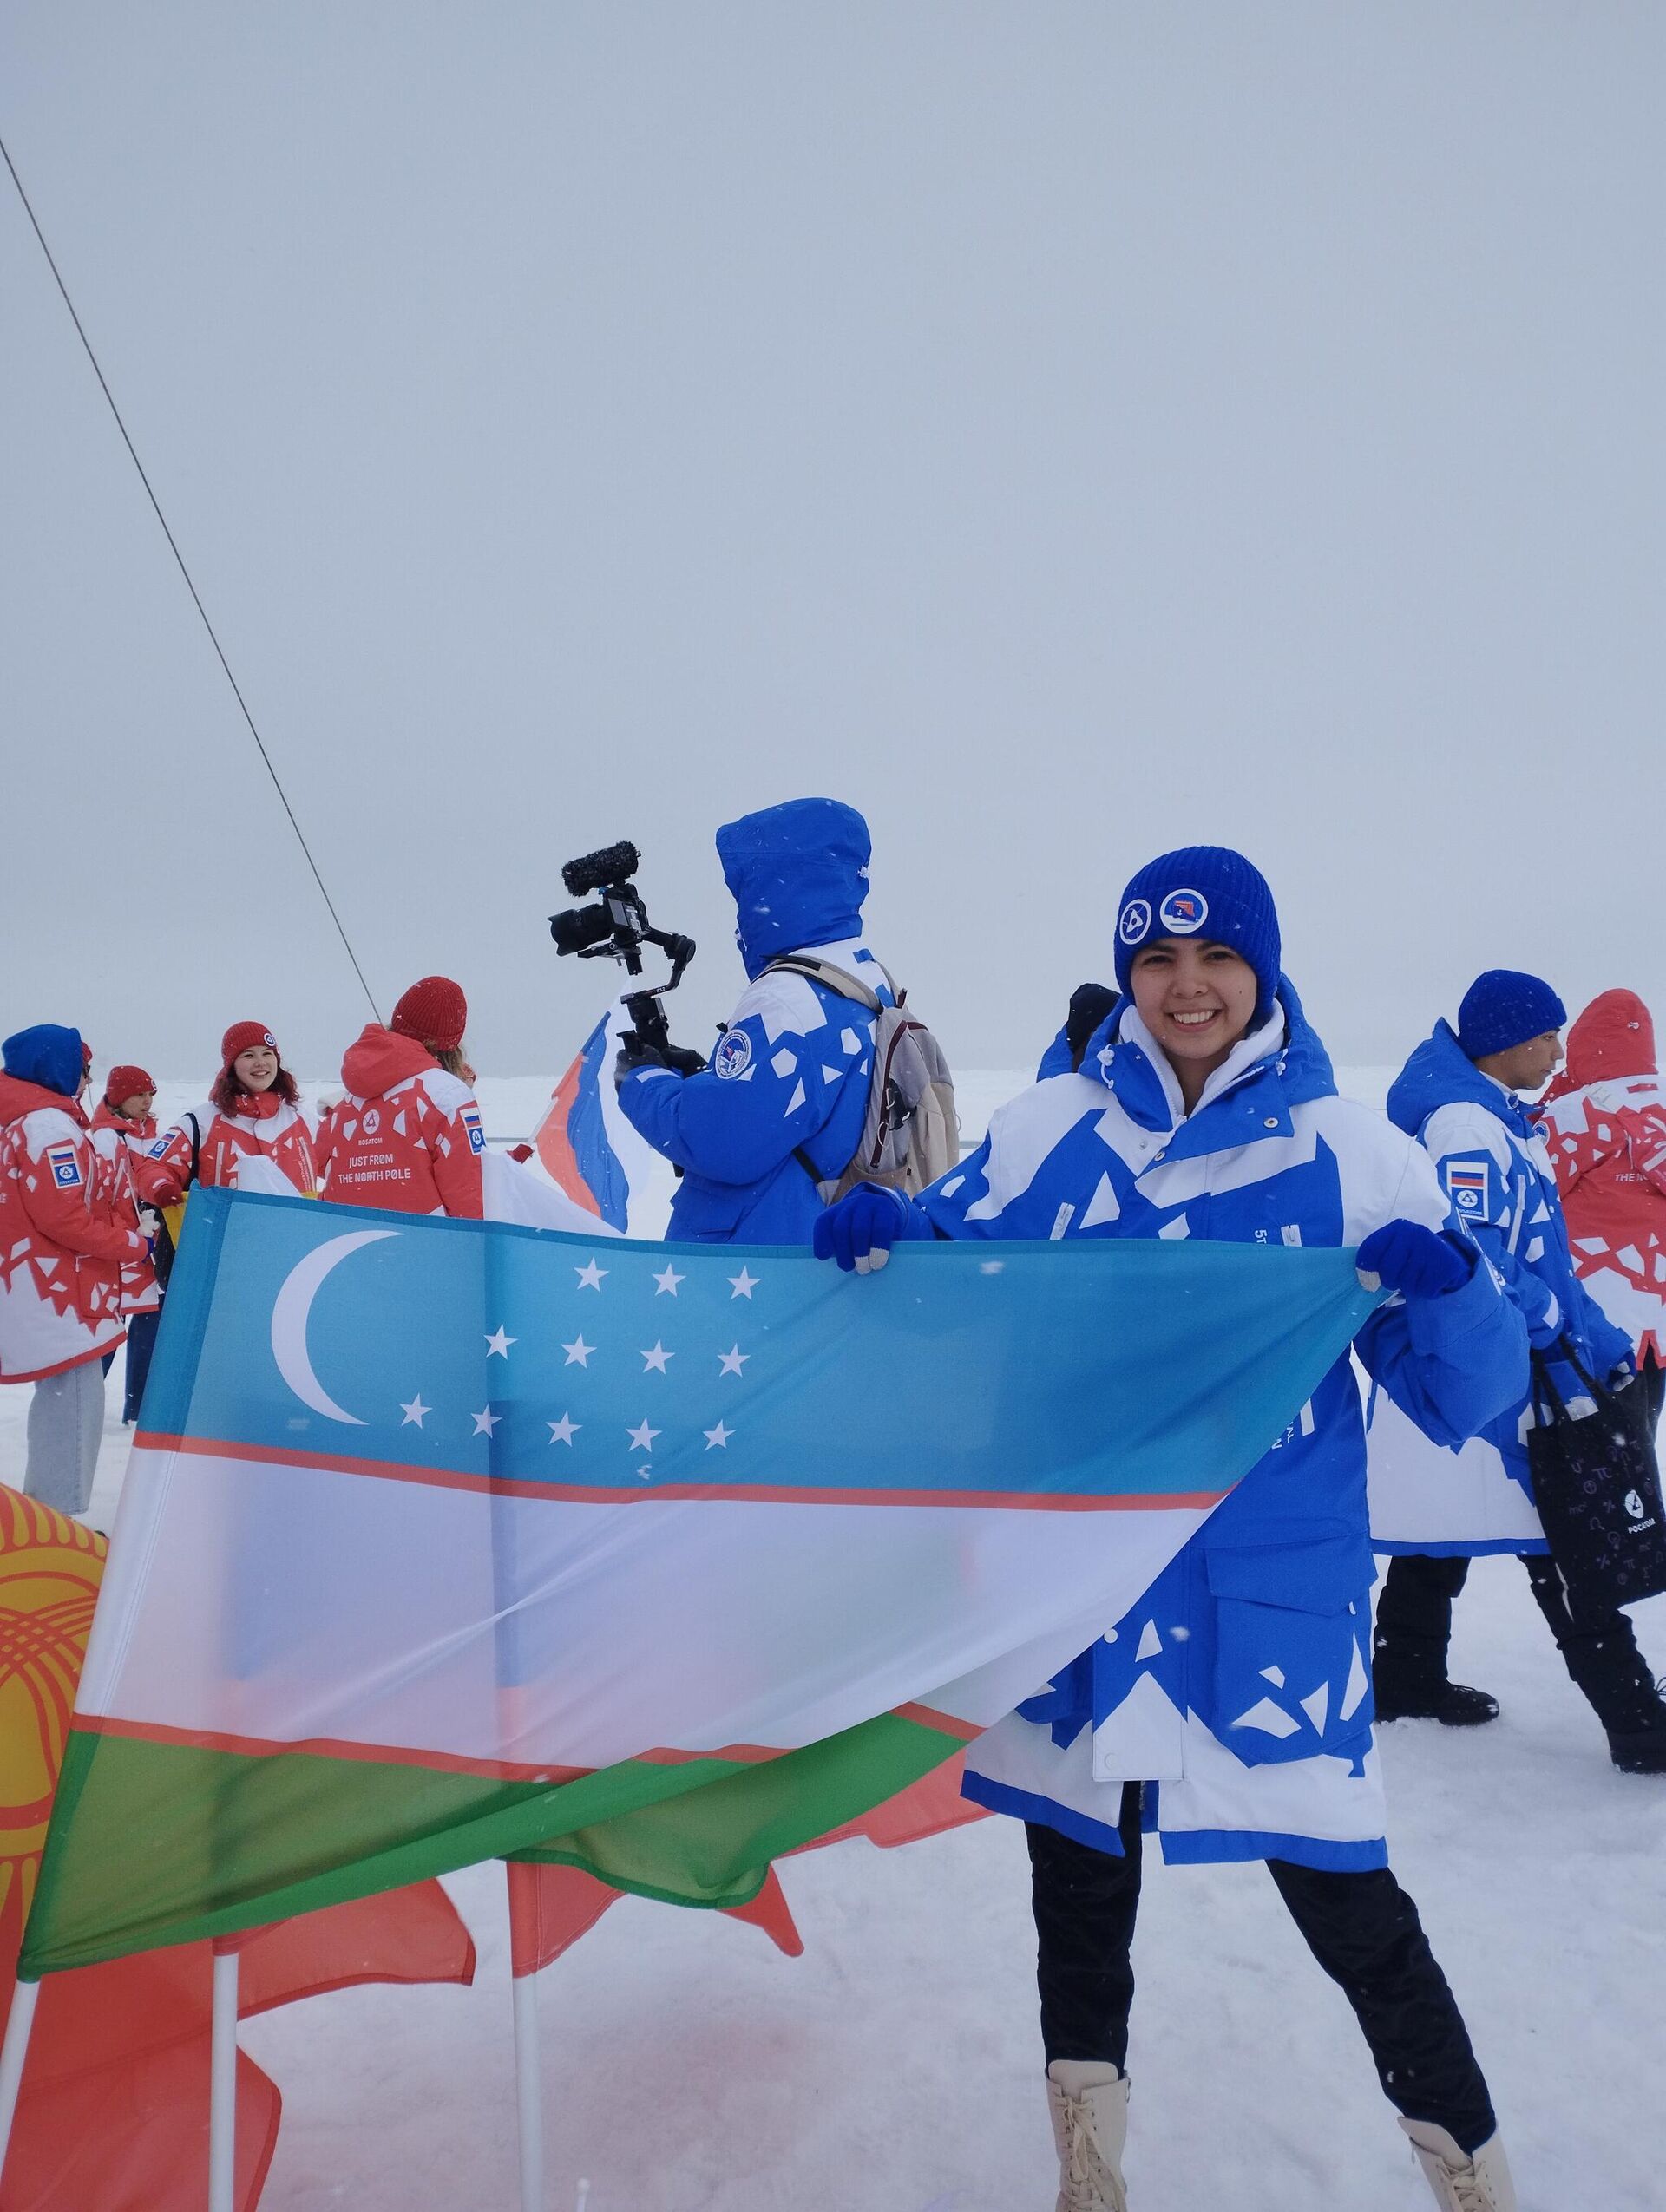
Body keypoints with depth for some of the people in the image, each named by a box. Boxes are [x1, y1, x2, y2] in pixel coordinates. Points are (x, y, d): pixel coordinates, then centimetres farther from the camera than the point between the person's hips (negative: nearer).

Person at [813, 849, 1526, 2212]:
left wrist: (1445, 1286, -25)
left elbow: (1468, 1397, -3)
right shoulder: (1051, 1130, 1)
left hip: (1276, 1591, -2)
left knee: (1341, 1895, 4)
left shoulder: (1348, 1151, -2)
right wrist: (879, 1231, -20)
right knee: (1078, 1871, 16)